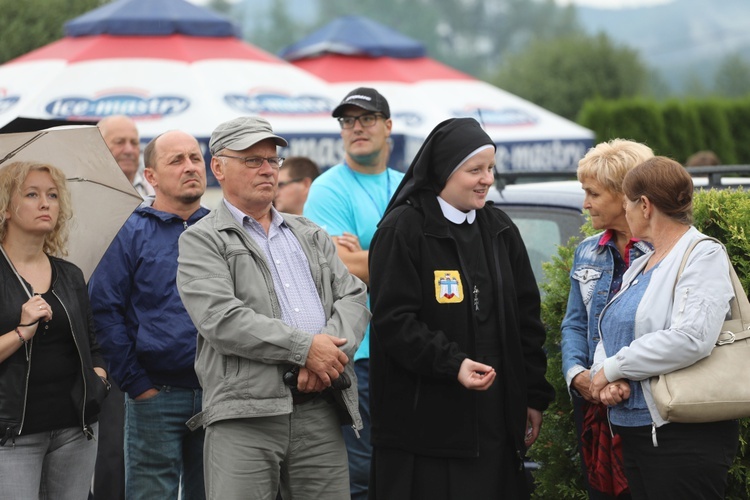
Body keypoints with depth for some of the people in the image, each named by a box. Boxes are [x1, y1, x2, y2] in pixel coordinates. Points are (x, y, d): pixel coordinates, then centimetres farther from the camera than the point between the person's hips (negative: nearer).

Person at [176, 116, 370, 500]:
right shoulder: (201, 241, 4)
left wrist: (330, 352, -10)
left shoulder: (312, 236, 22)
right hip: (244, 414, -5)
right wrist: (304, 348, -13)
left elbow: (353, 298, 11)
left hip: (320, 411, 5)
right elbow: (221, 318, -11)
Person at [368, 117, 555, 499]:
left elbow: (527, 320, 15)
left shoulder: (500, 230, 13)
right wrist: (451, 365, -23)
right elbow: (393, 321, -13)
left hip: (495, 419, 5)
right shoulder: (403, 229, -6)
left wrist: (534, 396, 11)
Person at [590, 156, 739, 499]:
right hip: (635, 432, 8)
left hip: (684, 435, -8)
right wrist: (609, 380, -9)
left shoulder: (703, 255, -8)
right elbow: (610, 337, 15)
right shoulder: (638, 267, 19)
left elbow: (690, 339, -23)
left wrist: (612, 368, -15)